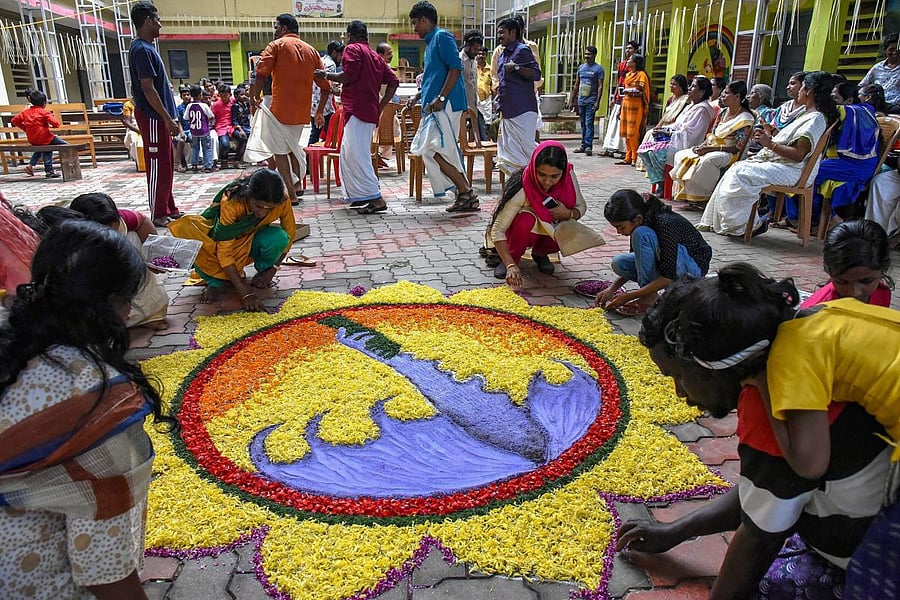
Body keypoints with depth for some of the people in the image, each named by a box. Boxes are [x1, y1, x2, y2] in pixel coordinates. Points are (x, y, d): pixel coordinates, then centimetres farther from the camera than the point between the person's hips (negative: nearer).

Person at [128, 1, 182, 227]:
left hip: (158, 117, 10)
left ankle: (169, 210, 23)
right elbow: (148, 88, -21)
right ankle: (158, 215, 1)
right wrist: (168, 119, -21)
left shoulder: (146, 48, 16)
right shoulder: (142, 50, -15)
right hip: (153, 117, -10)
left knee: (165, 165, 14)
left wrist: (169, 117, 20)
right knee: (158, 166, -5)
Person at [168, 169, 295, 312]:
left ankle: (263, 268, -3)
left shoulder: (282, 201, -26)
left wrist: (271, 271, -15)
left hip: (253, 240, 2)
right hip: (225, 241, -2)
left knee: (278, 237, -32)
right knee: (216, 281, -31)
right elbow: (224, 251, -33)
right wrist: (246, 293, -39)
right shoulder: (231, 202, -34)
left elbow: (289, 234, -9)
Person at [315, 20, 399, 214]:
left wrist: (326, 75, -2)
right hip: (371, 111, 9)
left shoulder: (352, 49, -2)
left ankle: (376, 199, -16)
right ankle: (359, 196, 21)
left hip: (356, 110, -9)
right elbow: (393, 81, 15)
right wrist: (381, 105, 14)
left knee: (357, 156, -11)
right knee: (347, 154, 18)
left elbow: (349, 76, -17)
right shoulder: (376, 56, 21)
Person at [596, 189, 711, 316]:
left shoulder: (665, 224, -30)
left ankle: (649, 297, -20)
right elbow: (638, 261, 6)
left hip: (694, 266, -7)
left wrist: (628, 296, -28)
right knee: (618, 263, -13)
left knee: (641, 235, -29)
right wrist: (612, 289, -7)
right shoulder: (639, 223, -7)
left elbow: (668, 277, -29)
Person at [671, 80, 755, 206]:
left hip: (729, 153, -9)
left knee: (707, 160, -40)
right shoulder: (723, 112, 14)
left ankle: (700, 197, -24)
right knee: (680, 155, -5)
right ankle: (683, 193, -11)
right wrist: (702, 146, -5)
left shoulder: (745, 118, -10)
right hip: (711, 149, 9)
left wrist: (710, 148, -21)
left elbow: (738, 148, -15)